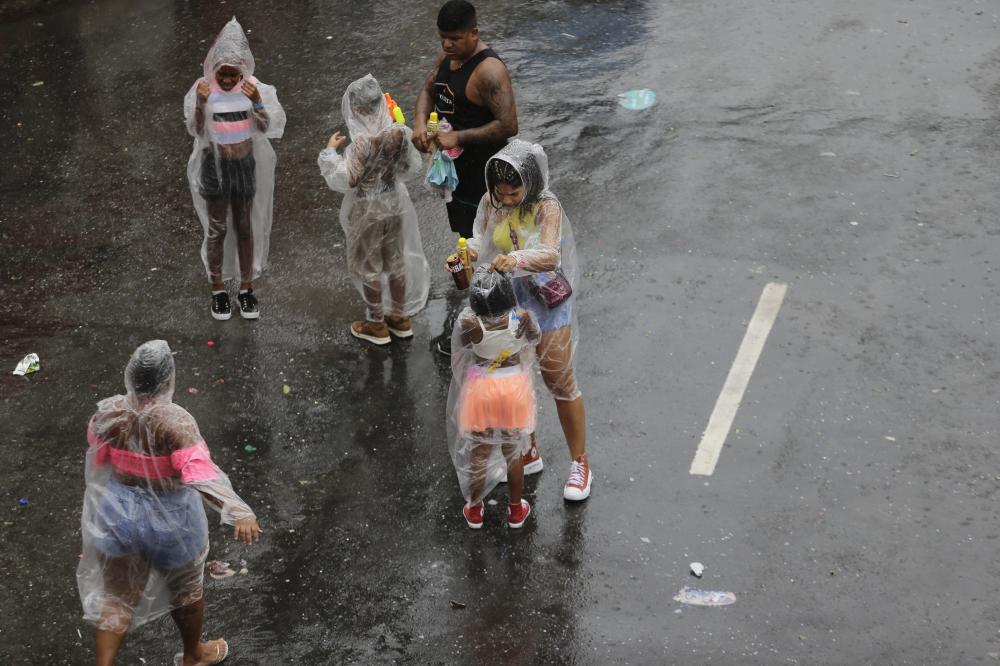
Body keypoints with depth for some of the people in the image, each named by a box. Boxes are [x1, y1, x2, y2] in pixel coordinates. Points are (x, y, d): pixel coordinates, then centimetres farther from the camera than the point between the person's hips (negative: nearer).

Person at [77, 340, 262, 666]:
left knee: (118, 595, 18)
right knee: (185, 588, 23)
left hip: (120, 512, 3)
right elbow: (201, 474, -40)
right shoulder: (175, 422, -29)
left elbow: (98, 461, 5)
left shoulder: (107, 413, -13)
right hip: (169, 517, -3)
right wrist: (239, 512, -48)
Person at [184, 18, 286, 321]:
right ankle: (218, 290, 24)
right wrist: (201, 104, -31)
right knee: (217, 229, 10)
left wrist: (257, 102, -28)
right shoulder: (203, 89, -14)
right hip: (215, 166, -2)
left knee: (245, 227, 13)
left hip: (245, 165, 2)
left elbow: (266, 128, -11)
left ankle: (246, 288, 27)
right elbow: (196, 131, -15)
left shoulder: (253, 88, -10)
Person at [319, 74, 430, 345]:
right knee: (396, 261, 21)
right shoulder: (399, 132, -11)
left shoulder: (363, 141, -28)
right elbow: (411, 166, 2)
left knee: (367, 266, 13)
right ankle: (400, 318, 35)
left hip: (367, 210, -6)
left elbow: (343, 180, -25)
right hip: (393, 202, 6)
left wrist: (330, 151, -14)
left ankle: (377, 325, 25)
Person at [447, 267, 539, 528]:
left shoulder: (470, 324, -27)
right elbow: (535, 337, -1)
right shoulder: (522, 318, -24)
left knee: (479, 453, 19)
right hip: (514, 388, 1)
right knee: (513, 452, 20)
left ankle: (474, 511, 35)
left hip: (481, 391, -1)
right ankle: (516, 511, 36)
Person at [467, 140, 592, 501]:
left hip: (545, 305, -5)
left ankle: (579, 461, 25)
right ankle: (529, 453, 40)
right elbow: (481, 239, 2)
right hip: (505, 305, 5)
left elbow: (550, 255, -37)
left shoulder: (547, 208, -23)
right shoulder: (490, 203, -8)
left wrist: (517, 259, -56)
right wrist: (467, 252, -21)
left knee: (560, 383, 8)